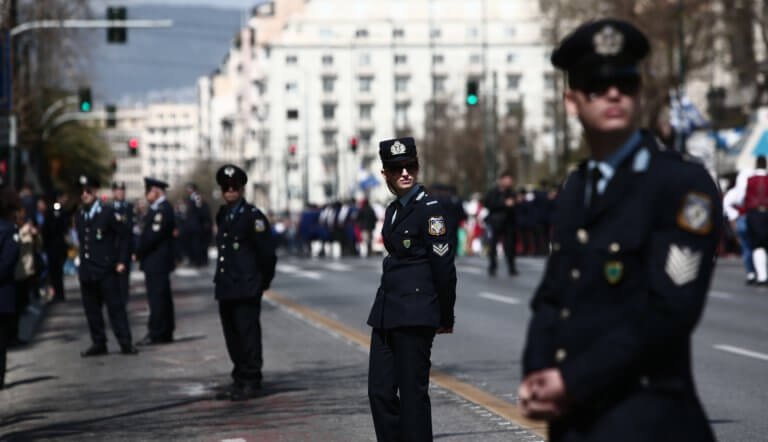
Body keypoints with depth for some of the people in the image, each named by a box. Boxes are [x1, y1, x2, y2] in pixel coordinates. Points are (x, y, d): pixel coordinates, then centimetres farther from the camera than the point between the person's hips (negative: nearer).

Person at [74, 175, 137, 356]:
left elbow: (124, 235, -3)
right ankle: (98, 344, 14)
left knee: (115, 307, -5)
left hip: (106, 269, -5)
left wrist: (121, 261, -8)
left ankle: (125, 343, -2)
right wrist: (83, 258, 12)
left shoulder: (108, 213, -4)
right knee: (91, 309, 7)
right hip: (86, 270, 5)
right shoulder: (79, 217, 12)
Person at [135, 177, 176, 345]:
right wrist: (140, 253, 7)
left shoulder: (163, 209, -16)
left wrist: (139, 252, -11)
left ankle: (155, 334, -7)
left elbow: (154, 235, -21)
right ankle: (165, 333, 18)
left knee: (157, 298, -8)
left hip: (157, 262, -10)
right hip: (156, 262, 10)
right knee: (162, 298, 13)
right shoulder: (155, 208, 15)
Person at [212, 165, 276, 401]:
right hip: (226, 288, 8)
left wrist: (263, 281, -4)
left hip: (246, 289, -8)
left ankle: (251, 382, 1)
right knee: (233, 336, 11)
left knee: (248, 334, -5)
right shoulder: (222, 215, 14)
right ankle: (239, 381, 19)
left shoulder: (253, 216, -10)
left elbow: (267, 252, -10)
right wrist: (221, 279, 18)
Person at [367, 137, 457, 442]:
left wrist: (445, 318, -5)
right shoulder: (393, 210, 15)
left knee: (412, 392, -3)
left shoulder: (429, 209, -9)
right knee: (380, 391, 7)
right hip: (387, 312, 8)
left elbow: (444, 267, -9)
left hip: (415, 315, -8)